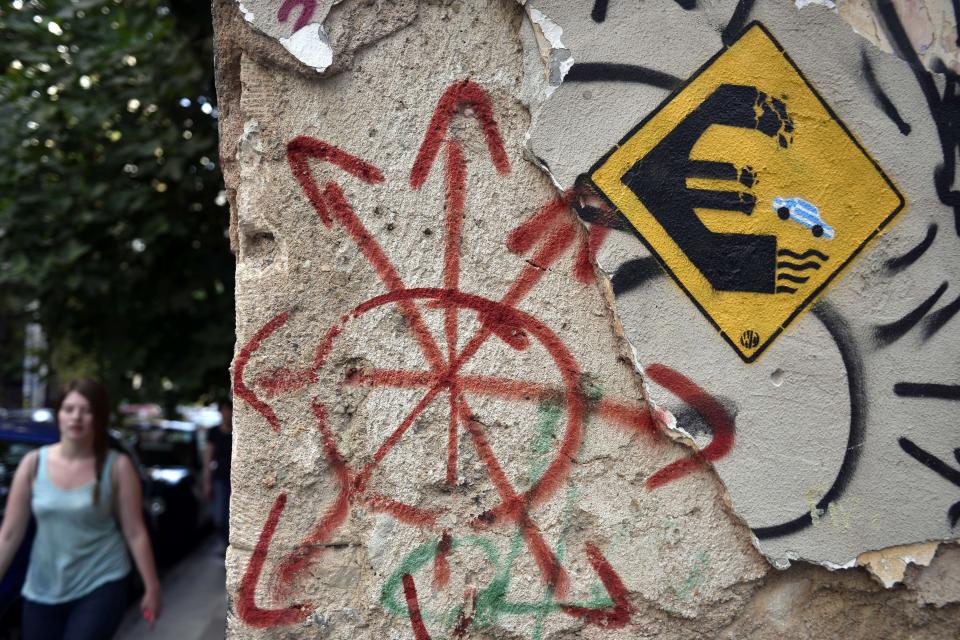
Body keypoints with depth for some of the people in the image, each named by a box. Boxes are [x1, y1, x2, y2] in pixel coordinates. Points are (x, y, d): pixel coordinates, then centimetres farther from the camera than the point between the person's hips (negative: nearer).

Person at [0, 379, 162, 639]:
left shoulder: (116, 466, -9)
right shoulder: (34, 462, -2)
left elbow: (135, 532, -6)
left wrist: (152, 588, -4)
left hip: (101, 586, -3)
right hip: (42, 590, 3)